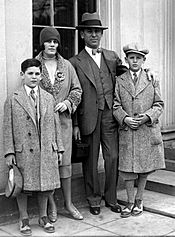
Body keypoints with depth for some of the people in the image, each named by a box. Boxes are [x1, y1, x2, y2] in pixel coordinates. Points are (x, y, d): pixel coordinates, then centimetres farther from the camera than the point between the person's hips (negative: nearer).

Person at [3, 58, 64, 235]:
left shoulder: (48, 98, 10)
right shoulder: (13, 100, 0)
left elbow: (55, 125, 11)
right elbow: (8, 128, -1)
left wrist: (59, 148, 9)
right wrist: (9, 152, -7)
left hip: (46, 151, 3)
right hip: (23, 152, -3)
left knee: (45, 185, 11)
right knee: (23, 187, 6)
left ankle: (43, 217, 28)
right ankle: (24, 219, 22)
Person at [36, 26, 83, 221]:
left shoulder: (66, 65, 7)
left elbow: (77, 89, 12)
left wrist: (68, 103, -5)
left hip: (63, 119, 2)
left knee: (65, 161, 5)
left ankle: (68, 203, 18)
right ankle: (51, 204, 17)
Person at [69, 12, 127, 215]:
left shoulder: (112, 57, 11)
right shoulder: (75, 62, 1)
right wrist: (75, 124, -5)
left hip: (110, 115, 3)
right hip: (89, 117, -2)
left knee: (113, 157, 4)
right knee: (91, 160, 7)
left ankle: (111, 198, 20)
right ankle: (93, 199, 22)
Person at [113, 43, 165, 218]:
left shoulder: (152, 80, 7)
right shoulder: (119, 81, 5)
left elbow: (159, 104, 5)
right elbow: (116, 105, 2)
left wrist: (148, 116, -12)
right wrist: (125, 118, -14)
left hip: (148, 130, 1)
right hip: (127, 130, -1)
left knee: (145, 168, 9)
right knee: (127, 168, 1)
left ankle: (139, 200, 26)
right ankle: (130, 202, 16)